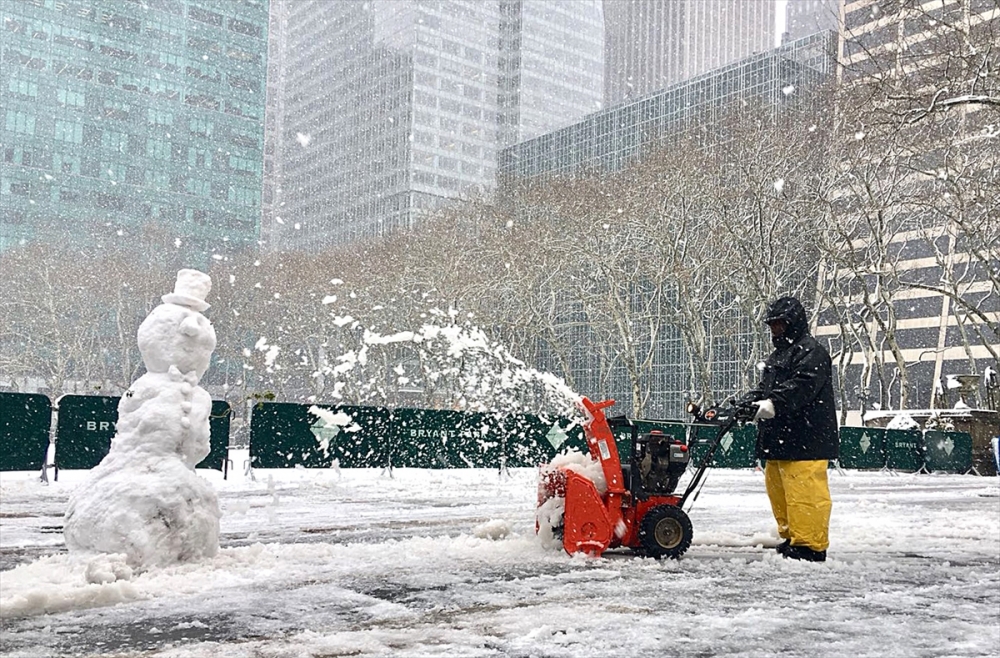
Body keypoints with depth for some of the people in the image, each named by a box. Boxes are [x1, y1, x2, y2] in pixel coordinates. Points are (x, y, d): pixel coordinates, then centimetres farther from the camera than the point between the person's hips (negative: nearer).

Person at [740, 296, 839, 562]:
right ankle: (791, 538, 25)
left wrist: (774, 403, -35)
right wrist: (744, 405, 5)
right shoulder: (777, 356, 26)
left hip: (805, 442, -10)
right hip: (778, 440, 10)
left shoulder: (811, 352, -7)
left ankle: (810, 544, -4)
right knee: (779, 491, 14)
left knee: (805, 493, -9)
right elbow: (763, 389, 23)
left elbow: (801, 386, -23)